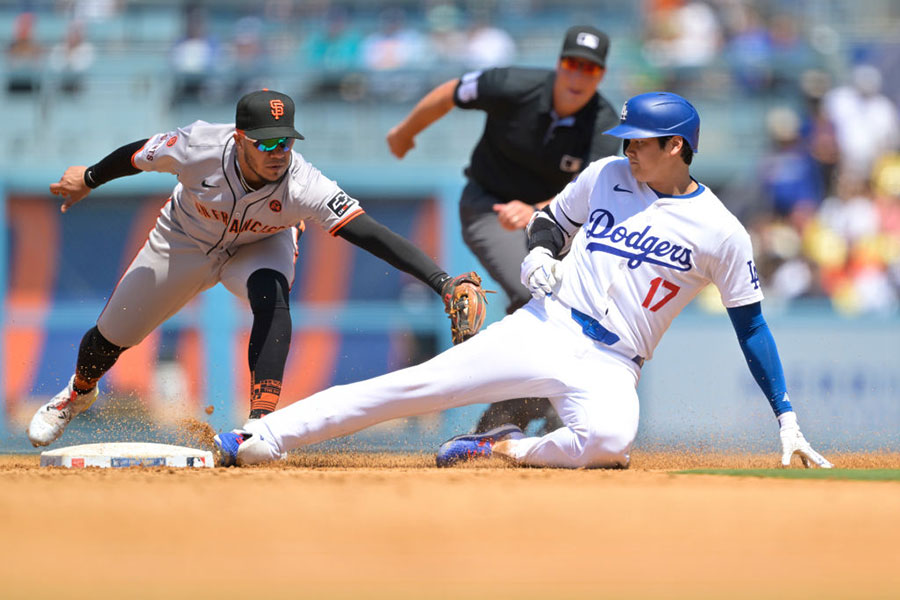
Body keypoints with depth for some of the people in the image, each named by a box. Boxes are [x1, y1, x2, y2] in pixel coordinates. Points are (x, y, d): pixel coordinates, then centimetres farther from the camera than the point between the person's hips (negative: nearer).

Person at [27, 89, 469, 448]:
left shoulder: (303, 187, -41)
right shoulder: (197, 147, -38)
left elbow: (371, 234, -49)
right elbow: (138, 156, -16)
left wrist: (441, 281, -60)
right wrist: (88, 180, 2)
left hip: (259, 246, -1)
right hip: (186, 240, 1)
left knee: (272, 298, -36)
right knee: (113, 336, 13)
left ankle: (262, 421, -33)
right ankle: (79, 391, 48)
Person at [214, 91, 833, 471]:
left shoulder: (722, 232, -2)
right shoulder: (607, 176, 7)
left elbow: (751, 325, 2)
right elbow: (549, 222, 22)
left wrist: (787, 418, -3)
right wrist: (538, 255, -2)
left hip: (609, 366, -3)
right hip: (543, 327, 3)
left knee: (610, 439, -38)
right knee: (416, 384, -12)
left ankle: (506, 449, -13)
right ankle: (266, 437, -11)